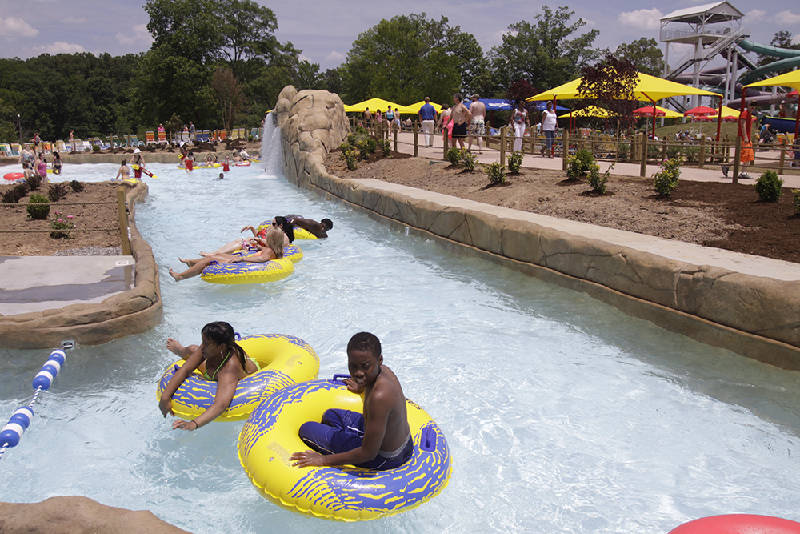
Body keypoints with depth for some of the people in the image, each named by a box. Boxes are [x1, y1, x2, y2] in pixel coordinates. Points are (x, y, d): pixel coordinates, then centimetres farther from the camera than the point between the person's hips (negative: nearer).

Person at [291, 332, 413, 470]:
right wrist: (362, 388, 32)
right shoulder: (384, 371, -12)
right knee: (330, 415, 28)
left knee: (307, 429, 5)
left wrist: (324, 460, -20)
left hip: (383, 458, -8)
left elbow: (368, 453, -29)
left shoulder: (379, 397, -38)